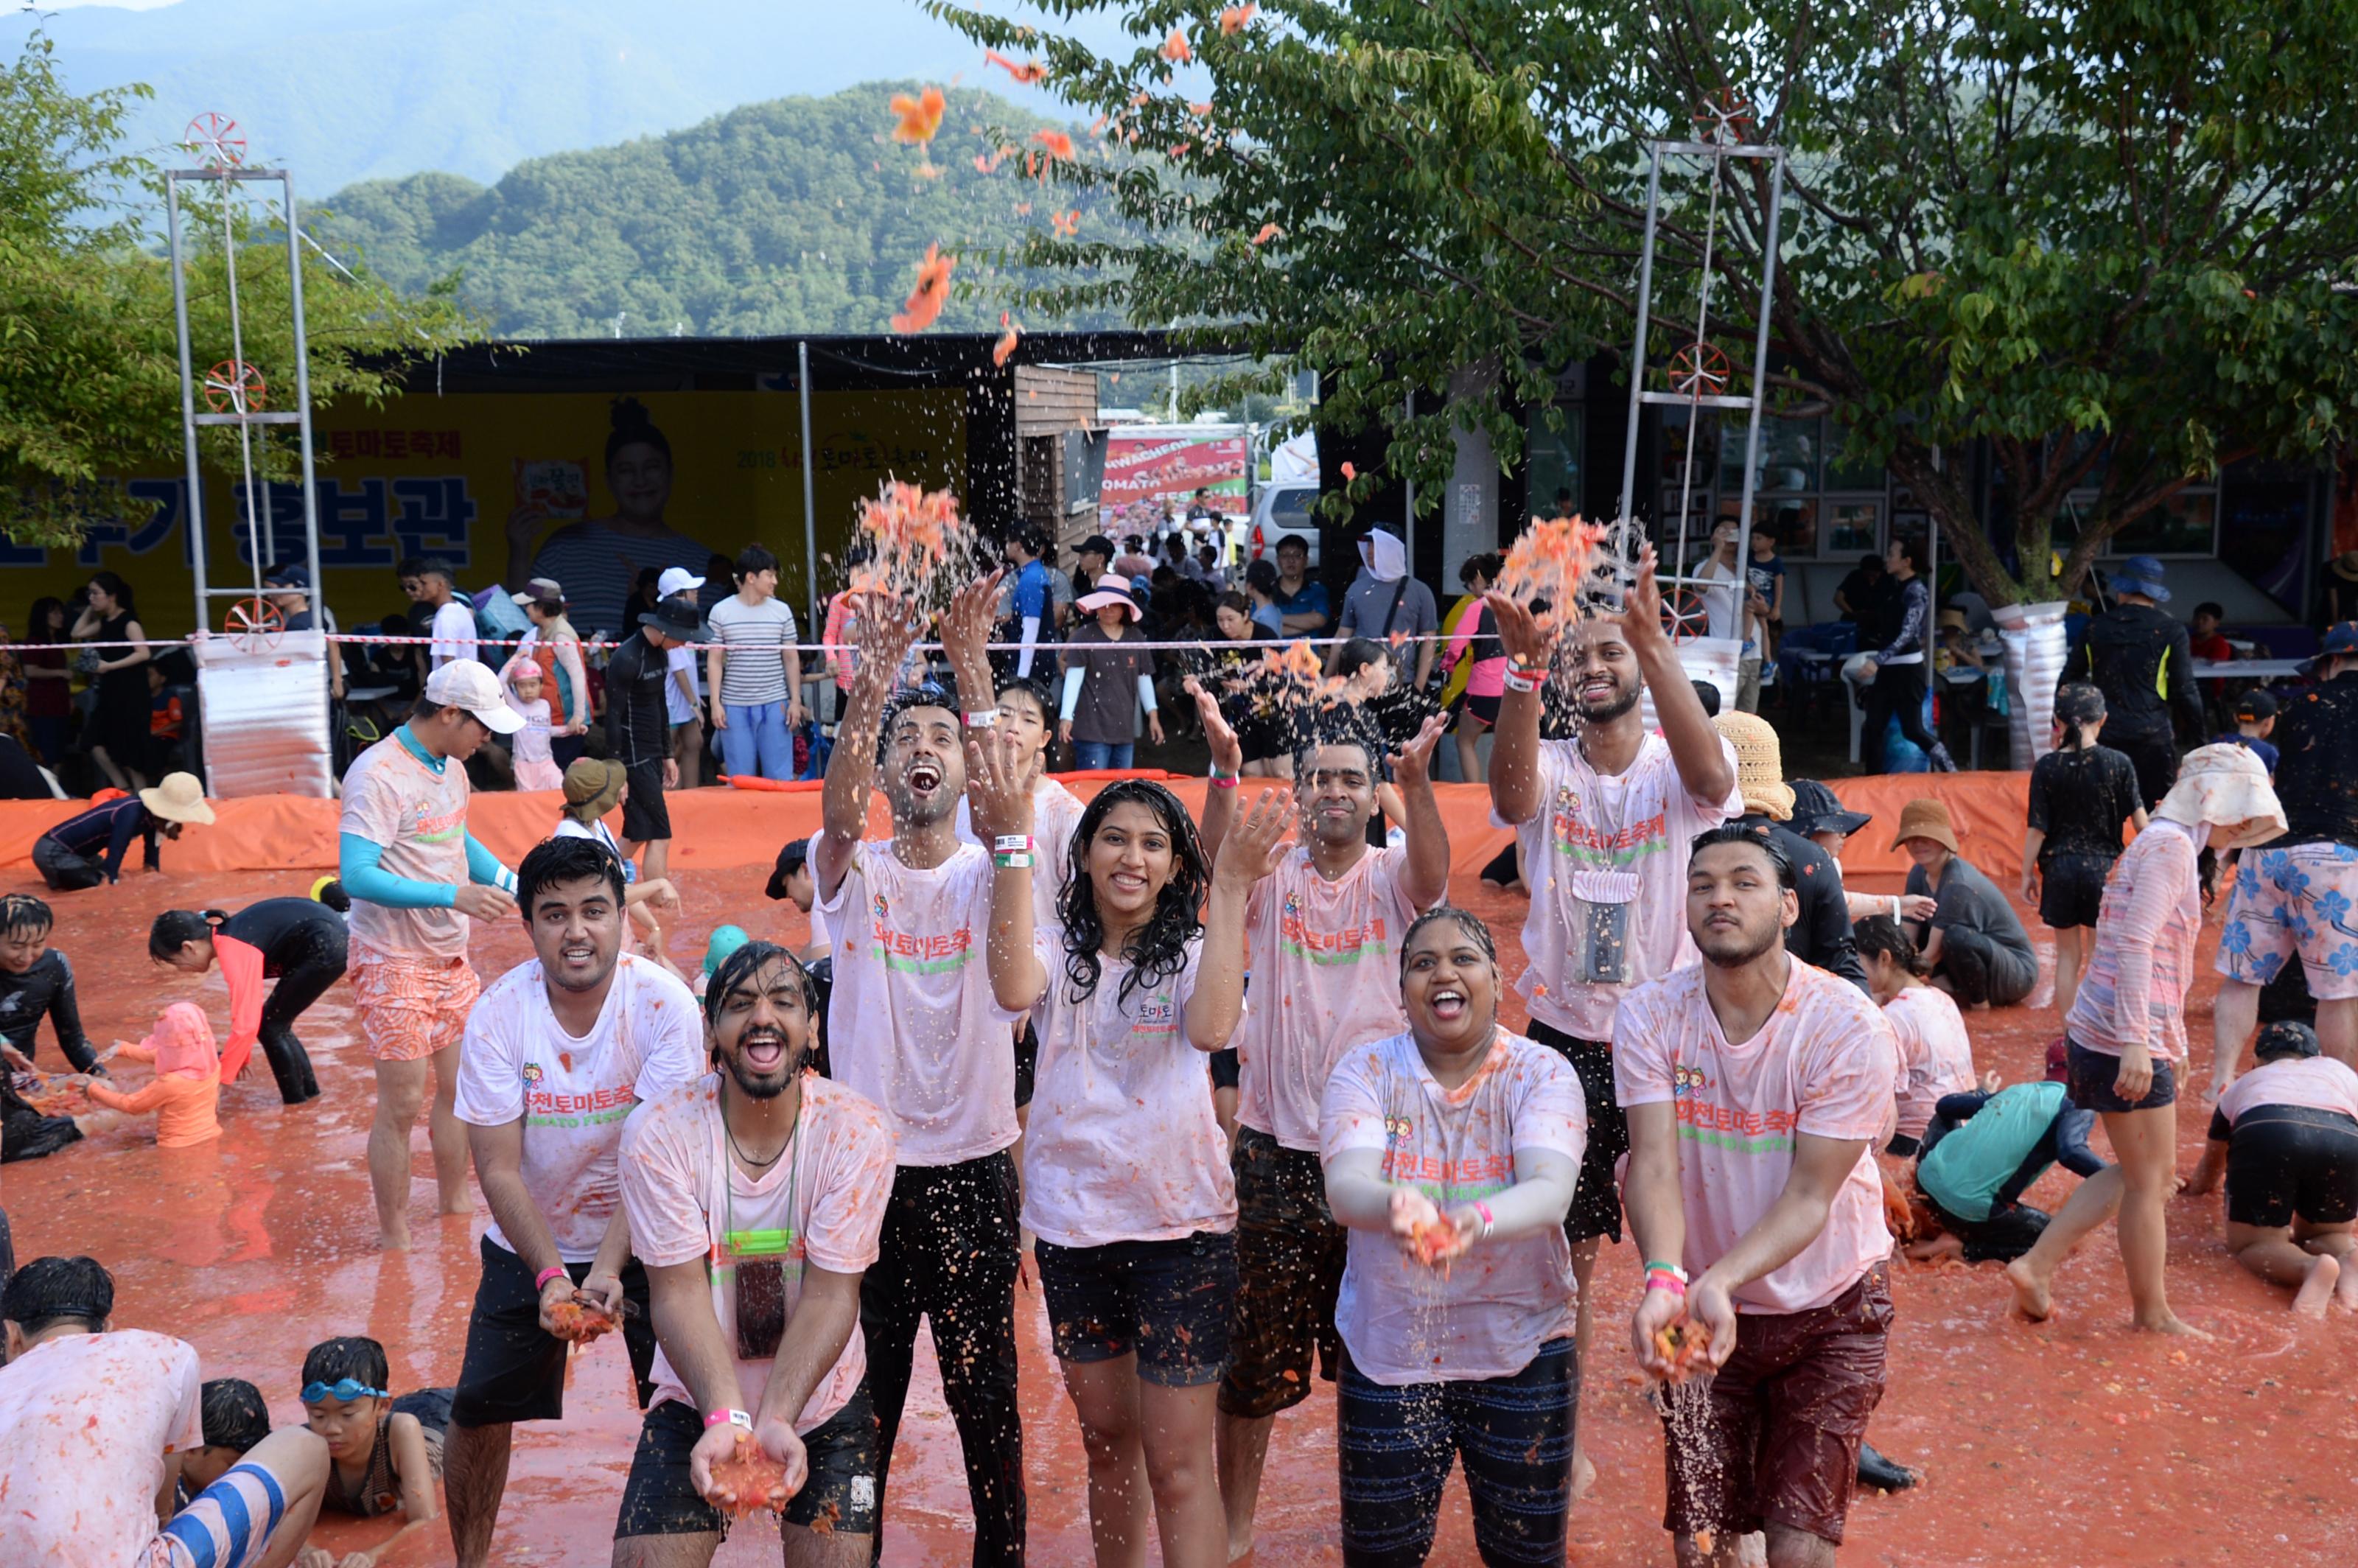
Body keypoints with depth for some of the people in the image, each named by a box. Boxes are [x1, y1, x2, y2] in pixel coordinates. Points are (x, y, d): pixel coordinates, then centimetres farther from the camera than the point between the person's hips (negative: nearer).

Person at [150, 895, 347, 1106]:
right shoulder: (227, 937, 9)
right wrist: (241, 1055, 31)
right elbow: (247, 1005, 22)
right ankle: (308, 1091, 28)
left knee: (270, 1027, 2)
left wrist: (219, 1082, -14)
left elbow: (247, 1024, -22)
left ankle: (297, 1104, 12)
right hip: (328, 939, 9)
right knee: (275, 1025, 17)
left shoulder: (233, 952, -19)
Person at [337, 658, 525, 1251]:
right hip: (394, 964, -8)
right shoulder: (378, 775, -19)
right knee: (403, 1105, -1)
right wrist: (453, 895, -31)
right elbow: (356, 876, -27)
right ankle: (395, 1241, 14)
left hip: (451, 958, 8)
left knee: (459, 1087, 14)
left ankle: (455, 1206, 31)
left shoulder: (450, 767, 8)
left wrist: (508, 881, 7)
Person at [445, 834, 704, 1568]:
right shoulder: (497, 1015, -16)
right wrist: (551, 1275, -27)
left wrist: (610, 1267, -31)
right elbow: (499, 1170, -15)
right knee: (478, 1405, 3)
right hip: (529, 1245, 2)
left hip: (644, 1239, -1)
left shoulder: (665, 1004, -20)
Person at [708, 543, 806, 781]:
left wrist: (795, 701, 3)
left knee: (780, 778, 1)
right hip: (735, 706, -1)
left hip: (775, 705, 1)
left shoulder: (782, 611, 4)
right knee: (740, 779, 4)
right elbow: (714, 660, 3)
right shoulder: (721, 611, 1)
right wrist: (715, 703, -4)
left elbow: (791, 659, 8)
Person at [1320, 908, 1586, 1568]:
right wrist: (1394, 1205, -43)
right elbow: (1344, 1186, -20)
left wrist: (1479, 1219, -45)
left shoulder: (1542, 1073, -6)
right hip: (1388, 1347, 1)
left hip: (1522, 1347, 0)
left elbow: (1551, 1190, -23)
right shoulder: (1365, 1071, -4)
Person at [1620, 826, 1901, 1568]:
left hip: (1829, 1310, -2)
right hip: (1703, 1298, 2)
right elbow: (1654, 1165, -21)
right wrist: (1663, 1280, -40)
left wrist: (1719, 1280, -38)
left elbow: (1809, 1198, -21)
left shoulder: (1848, 1027, -20)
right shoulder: (1650, 1015, -13)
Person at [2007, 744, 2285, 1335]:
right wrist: (2136, 1042, -27)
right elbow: (2135, 945, -23)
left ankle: (2036, 1266, 16)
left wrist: (2173, 1042, 25)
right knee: (2149, 1181, 5)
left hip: (2112, 1037, 10)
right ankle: (2154, 1316, 20)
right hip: (2126, 1041, -10)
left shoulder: (2169, 845, 18)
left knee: (2146, 1174, 18)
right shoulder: (2170, 844, -13)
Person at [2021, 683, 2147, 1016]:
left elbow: (2037, 828, -6)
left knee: (2067, 955, 12)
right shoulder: (2118, 763, -8)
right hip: (2103, 867, -1)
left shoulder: (2047, 767, -7)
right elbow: (2139, 821, -4)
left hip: (2059, 868, 1)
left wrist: (2027, 873, 4)